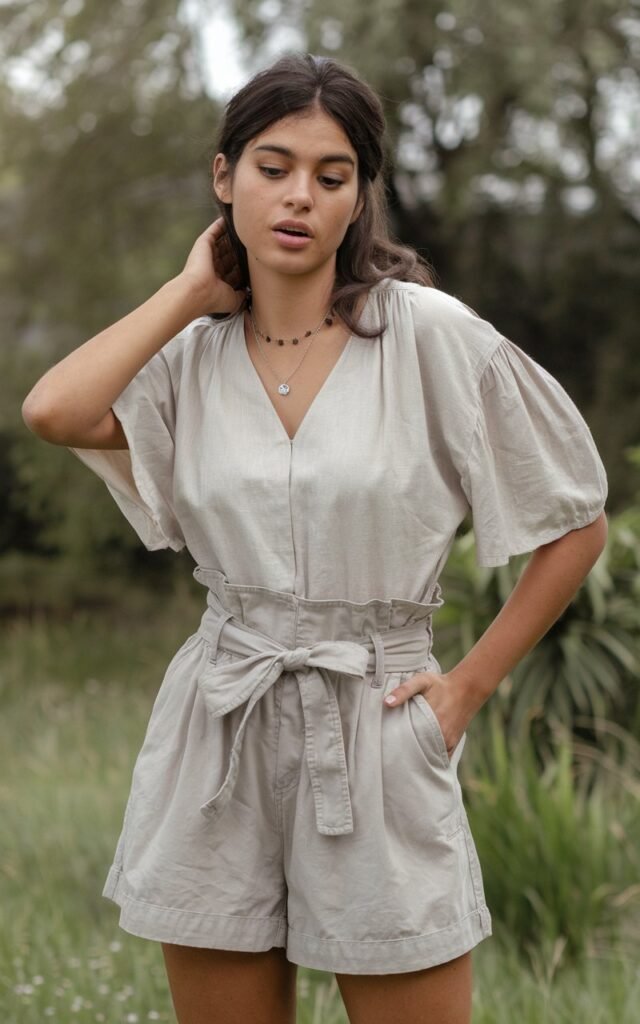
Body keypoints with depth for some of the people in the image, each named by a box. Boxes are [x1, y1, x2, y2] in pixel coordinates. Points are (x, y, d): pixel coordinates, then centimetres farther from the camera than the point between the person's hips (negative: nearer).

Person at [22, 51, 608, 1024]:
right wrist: (193, 289, -4)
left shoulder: (429, 334, -6)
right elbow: (54, 411, -18)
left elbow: (576, 522, 1)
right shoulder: (191, 356, 3)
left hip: (375, 741, -3)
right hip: (215, 741, 3)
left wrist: (468, 686, -1)